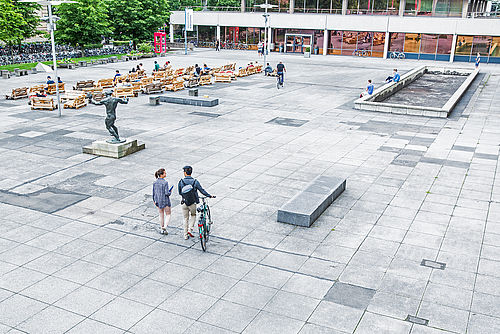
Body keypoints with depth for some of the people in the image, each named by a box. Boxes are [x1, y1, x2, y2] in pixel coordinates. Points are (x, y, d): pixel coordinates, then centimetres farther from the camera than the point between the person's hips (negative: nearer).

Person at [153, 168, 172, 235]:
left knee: (161, 215, 19)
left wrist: (154, 200, 19)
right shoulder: (165, 182, -20)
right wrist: (170, 192, -1)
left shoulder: (155, 182, -2)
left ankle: (162, 228, 28)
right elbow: (167, 193, -22)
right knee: (168, 215, 10)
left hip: (158, 201, 6)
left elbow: (154, 193, 6)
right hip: (165, 201, -6)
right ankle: (164, 228, -3)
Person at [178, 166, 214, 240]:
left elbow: (180, 193, 3)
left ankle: (185, 235, 19)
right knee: (193, 215, 25)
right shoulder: (195, 181, -11)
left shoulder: (181, 182, -8)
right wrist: (209, 196, 6)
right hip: (192, 203, -1)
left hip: (184, 203, 1)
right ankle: (190, 230, 8)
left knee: (185, 218, 15)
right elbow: (202, 190, -6)